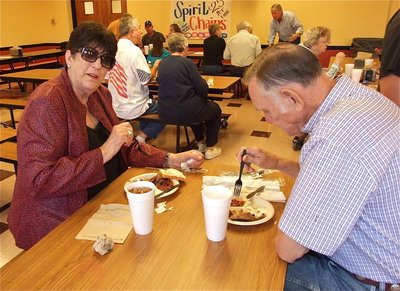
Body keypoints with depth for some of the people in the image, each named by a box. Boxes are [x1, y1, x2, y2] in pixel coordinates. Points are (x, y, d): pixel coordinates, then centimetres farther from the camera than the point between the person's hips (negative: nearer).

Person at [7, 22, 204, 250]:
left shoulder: (100, 95, 6)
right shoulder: (47, 103, -19)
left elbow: (125, 148, 12)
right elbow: (39, 180, -26)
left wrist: (170, 160, -1)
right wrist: (104, 153, -27)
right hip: (56, 226, -7)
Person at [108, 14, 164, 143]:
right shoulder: (134, 51, -20)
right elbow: (146, 80, -19)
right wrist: (156, 66, 1)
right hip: (131, 109, -8)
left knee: (149, 101, 32)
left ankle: (143, 134, 28)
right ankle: (142, 137, 3)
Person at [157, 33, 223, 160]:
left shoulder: (162, 64, 3)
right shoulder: (187, 63, -13)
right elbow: (203, 89, -14)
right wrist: (203, 81, 11)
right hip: (185, 112, -6)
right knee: (215, 109, 21)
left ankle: (200, 142, 43)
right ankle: (210, 148, 22)